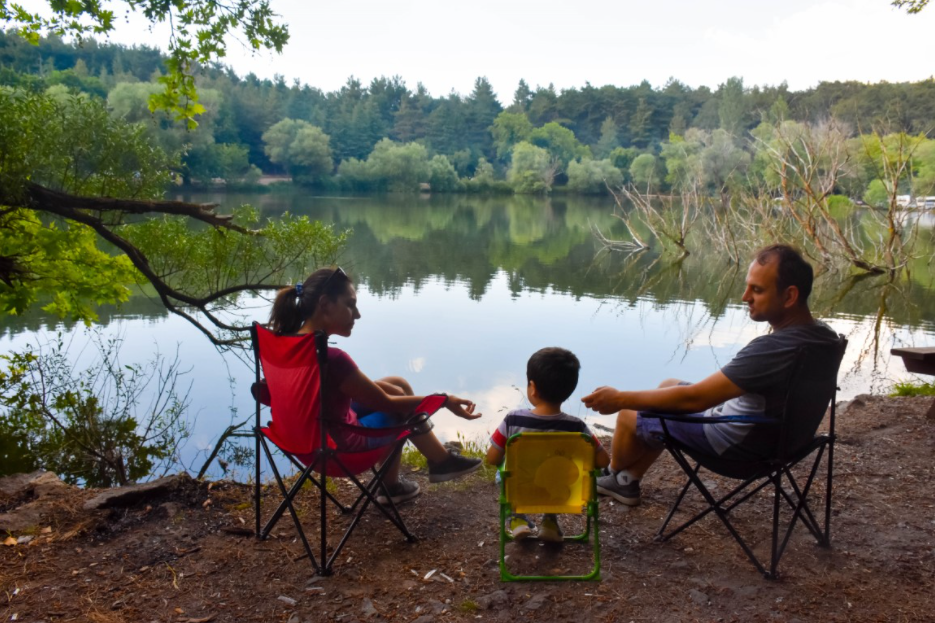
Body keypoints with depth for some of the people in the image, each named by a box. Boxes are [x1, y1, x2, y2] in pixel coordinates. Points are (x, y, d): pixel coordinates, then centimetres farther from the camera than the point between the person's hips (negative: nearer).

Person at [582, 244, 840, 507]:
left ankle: (614, 473, 40)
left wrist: (620, 399, -24)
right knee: (669, 386, 23)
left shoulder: (774, 348, -36)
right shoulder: (824, 335, -7)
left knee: (630, 414, 7)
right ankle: (627, 481, 30)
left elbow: (694, 398, -32)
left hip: (736, 444, -9)